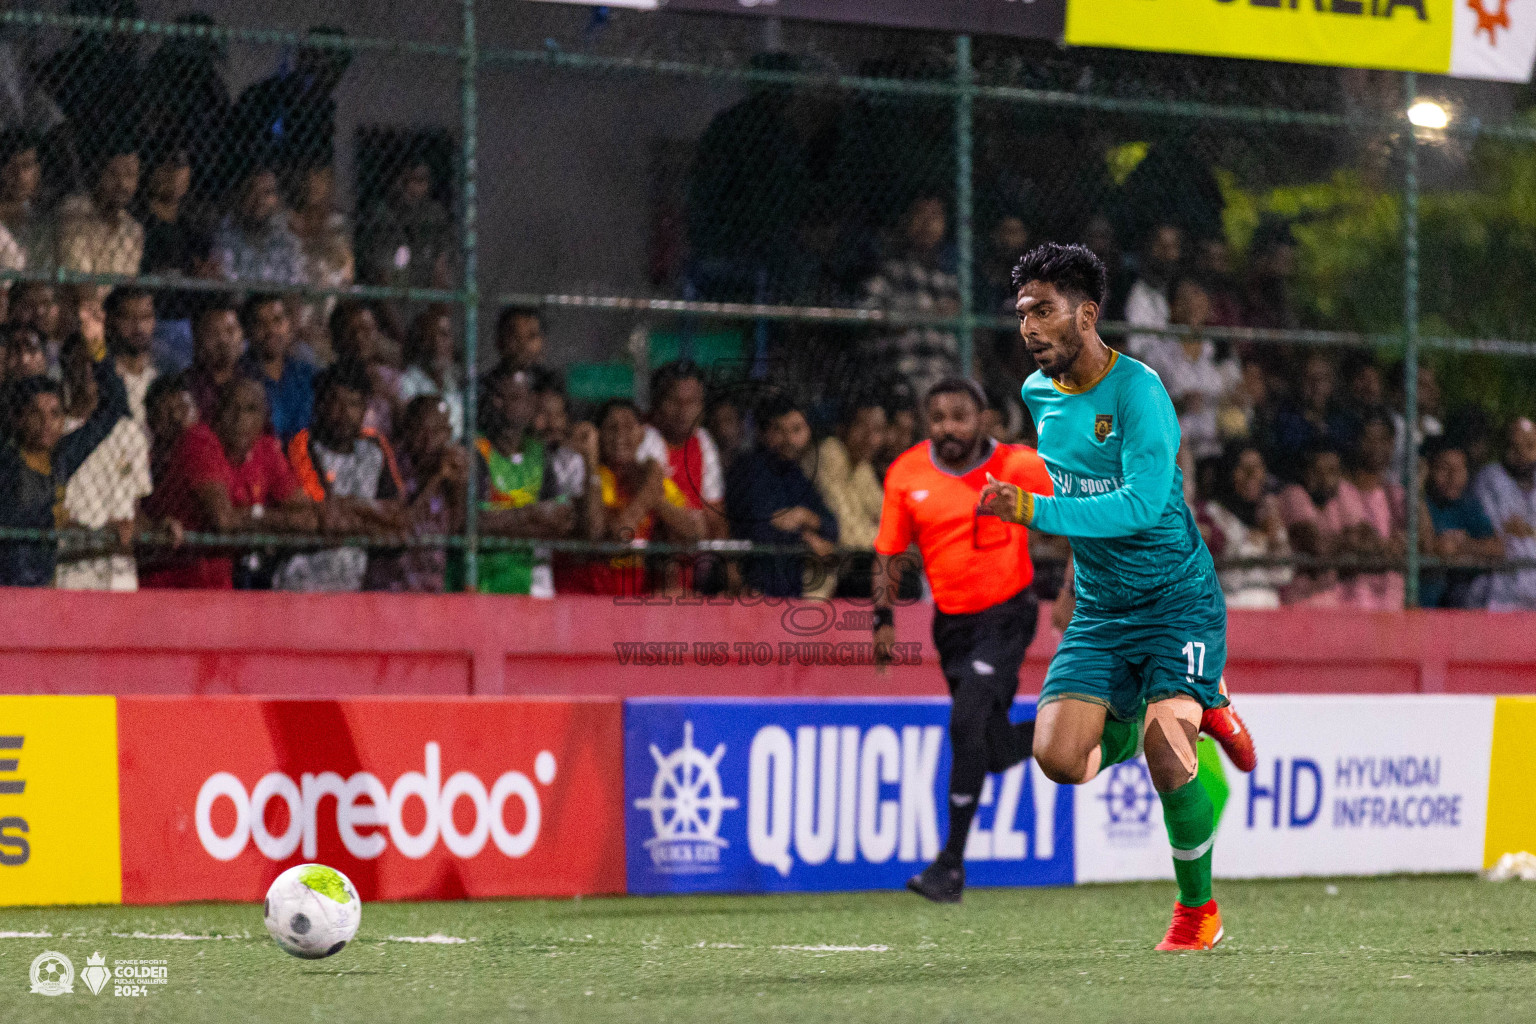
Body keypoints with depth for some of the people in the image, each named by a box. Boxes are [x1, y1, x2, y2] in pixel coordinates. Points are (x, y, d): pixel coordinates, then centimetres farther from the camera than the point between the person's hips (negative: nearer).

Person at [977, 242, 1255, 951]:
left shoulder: (1136, 389, -17)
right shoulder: (1036, 394, 5)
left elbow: (1143, 502, -28)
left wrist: (1034, 511, -32)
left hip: (1178, 599, -6)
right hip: (1099, 612, 6)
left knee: (1165, 747, -22)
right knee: (1059, 758, -12)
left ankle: (1198, 907, 2)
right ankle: (1164, 717, 21)